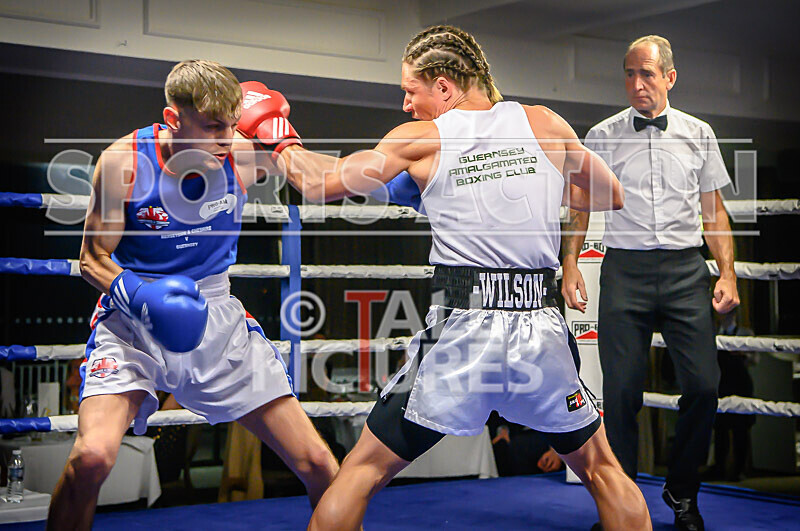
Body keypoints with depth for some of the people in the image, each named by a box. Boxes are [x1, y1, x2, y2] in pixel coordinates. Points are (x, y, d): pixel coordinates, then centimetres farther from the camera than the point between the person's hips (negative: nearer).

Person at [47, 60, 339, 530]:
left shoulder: (242, 156, -8)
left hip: (216, 319, 3)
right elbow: (93, 259, -6)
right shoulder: (125, 162, -14)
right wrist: (140, 296, -26)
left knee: (321, 469, -3)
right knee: (91, 458, -29)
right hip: (134, 322, -2)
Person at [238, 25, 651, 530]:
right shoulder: (544, 124, 8)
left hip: (461, 333, -2)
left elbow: (322, 184, 10)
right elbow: (612, 196, 19)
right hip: (541, 332, 2)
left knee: (361, 473, 13)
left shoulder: (419, 140, 3)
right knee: (602, 471, 23)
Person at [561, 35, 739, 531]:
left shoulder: (699, 134, 10)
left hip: (686, 268, 1)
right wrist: (571, 264, -1)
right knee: (621, 391, -3)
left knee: (703, 385, -7)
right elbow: (582, 206, 12)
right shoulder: (602, 137, 7)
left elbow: (714, 210, 12)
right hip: (625, 269, -1)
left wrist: (728, 274, 2)